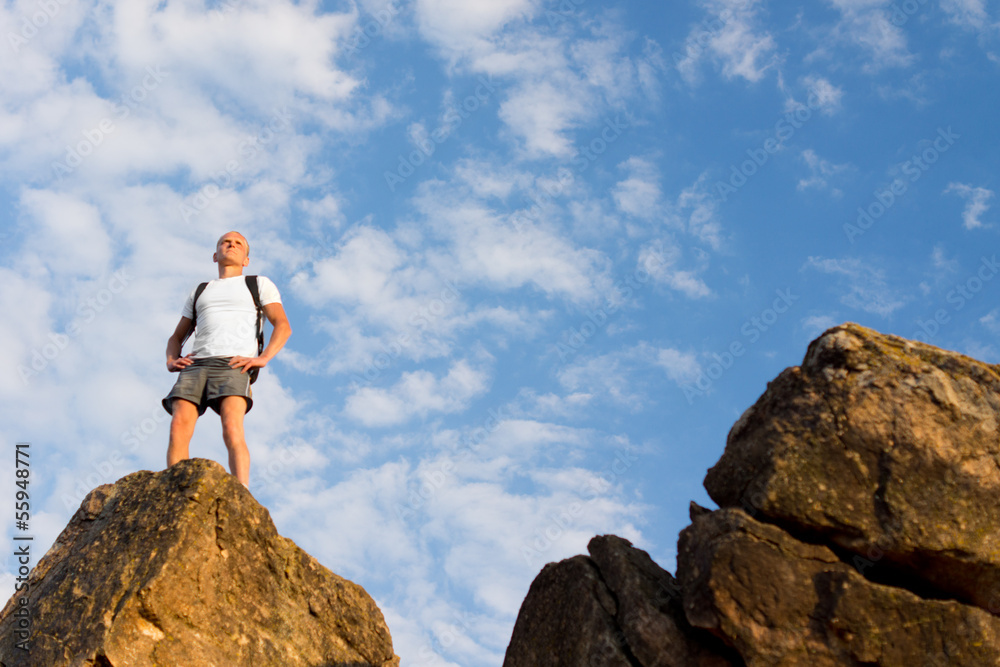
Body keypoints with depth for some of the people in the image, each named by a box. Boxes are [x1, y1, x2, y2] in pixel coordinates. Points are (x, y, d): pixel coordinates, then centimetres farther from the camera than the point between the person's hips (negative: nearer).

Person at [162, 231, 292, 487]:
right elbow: (176, 338, 33)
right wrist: (171, 361, 8)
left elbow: (283, 326, 10)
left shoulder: (260, 284, 23)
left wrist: (262, 359, -9)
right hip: (195, 366, 4)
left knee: (232, 430, -30)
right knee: (179, 427, -24)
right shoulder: (199, 293, 34)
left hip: (233, 366, -3)